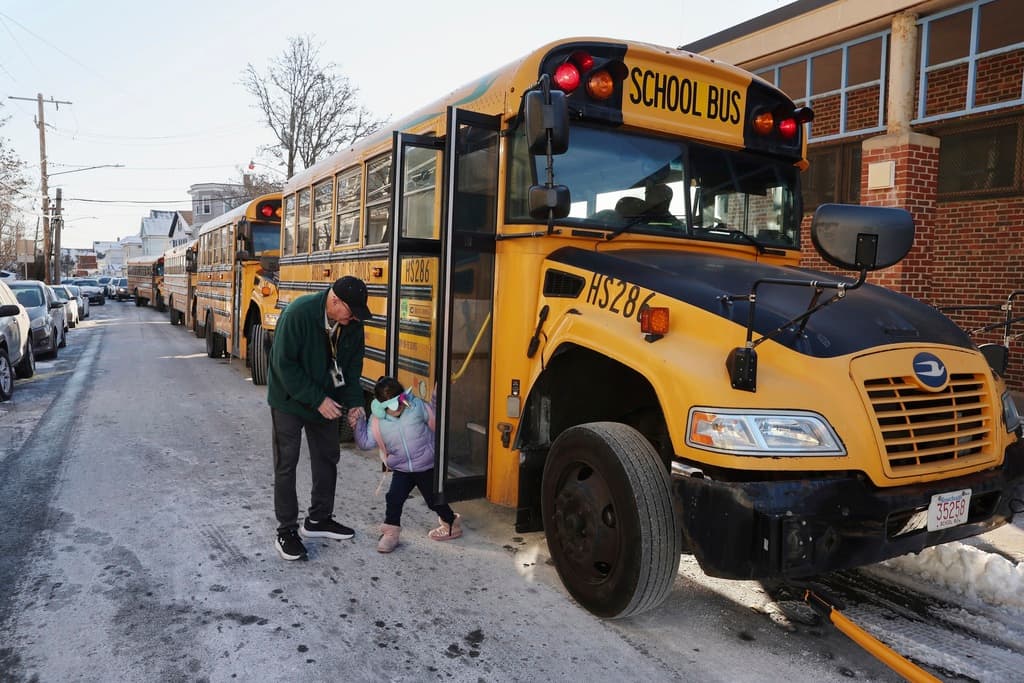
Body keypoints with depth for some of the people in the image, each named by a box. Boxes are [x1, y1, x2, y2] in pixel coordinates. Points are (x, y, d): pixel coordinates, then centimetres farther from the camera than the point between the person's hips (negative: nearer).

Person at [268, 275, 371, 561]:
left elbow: (353, 365, 0)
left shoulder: (352, 323, -12)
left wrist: (354, 402, -11)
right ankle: (286, 531, 13)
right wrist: (317, 400, -26)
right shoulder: (298, 314, -30)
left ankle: (318, 519, 30)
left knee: (327, 457, 13)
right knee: (286, 463, 0)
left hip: (325, 399, 6)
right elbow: (284, 365, -26)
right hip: (290, 398, -6)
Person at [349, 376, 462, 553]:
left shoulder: (417, 406, -14)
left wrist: (437, 398, -16)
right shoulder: (377, 421, -11)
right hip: (401, 470, 2)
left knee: (434, 499, 10)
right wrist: (357, 426, -19)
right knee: (394, 498, -10)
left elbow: (434, 416, -1)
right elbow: (366, 443, -6)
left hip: (427, 467, -2)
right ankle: (390, 533, 13)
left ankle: (451, 524, 37)